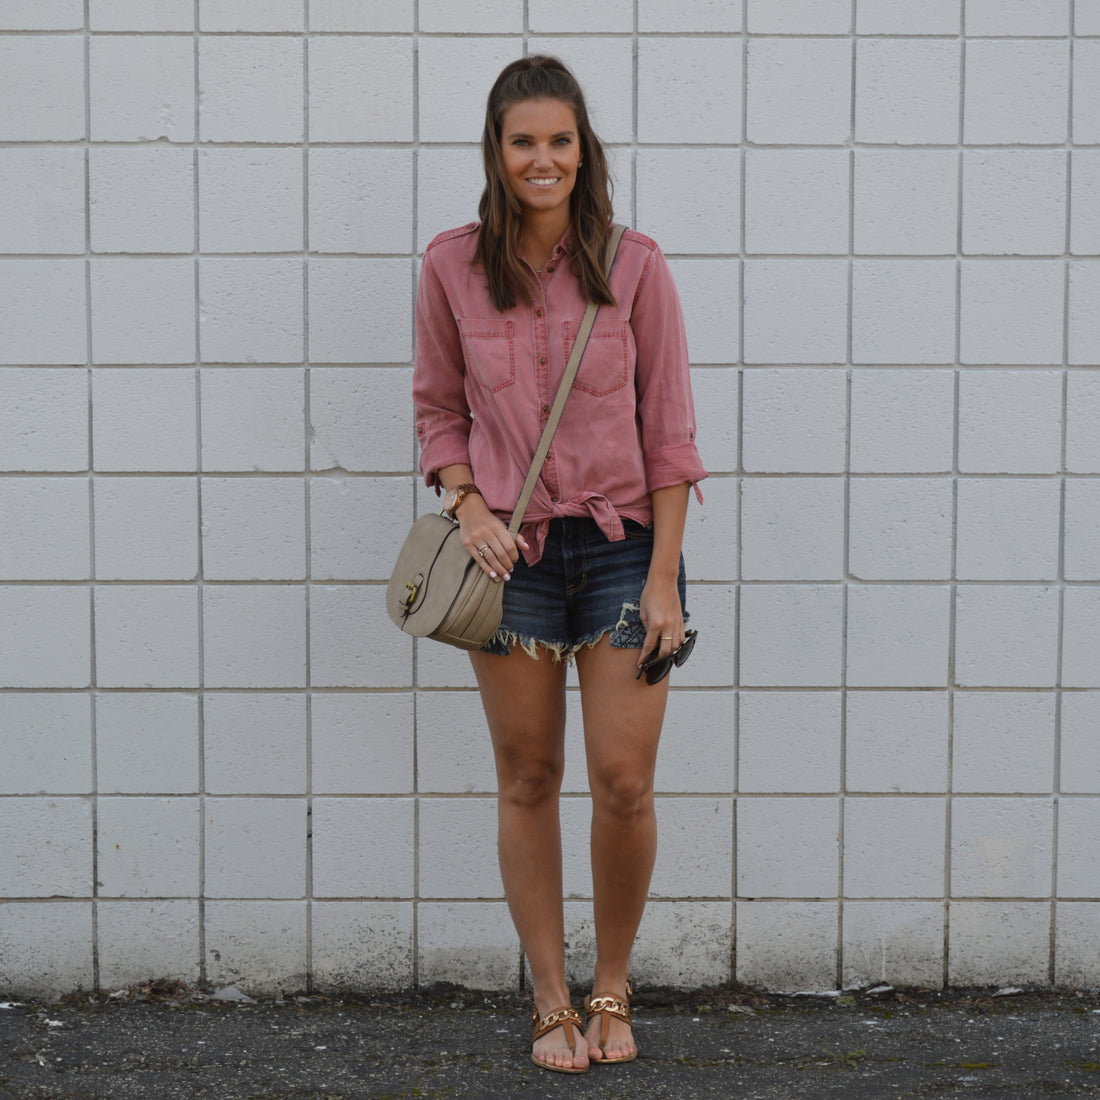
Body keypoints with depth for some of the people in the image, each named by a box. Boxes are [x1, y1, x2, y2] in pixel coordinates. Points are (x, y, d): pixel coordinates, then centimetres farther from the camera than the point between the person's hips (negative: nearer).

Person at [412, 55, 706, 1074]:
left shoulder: (634, 265, -2)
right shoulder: (452, 268, 1)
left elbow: (668, 428, -1)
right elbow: (438, 408, 10)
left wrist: (663, 576, -6)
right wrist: (466, 504, -8)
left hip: (622, 542, -1)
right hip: (512, 550, 1)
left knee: (625, 783, -3)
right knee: (528, 780, 6)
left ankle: (613, 990, 20)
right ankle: (552, 1002, 21)